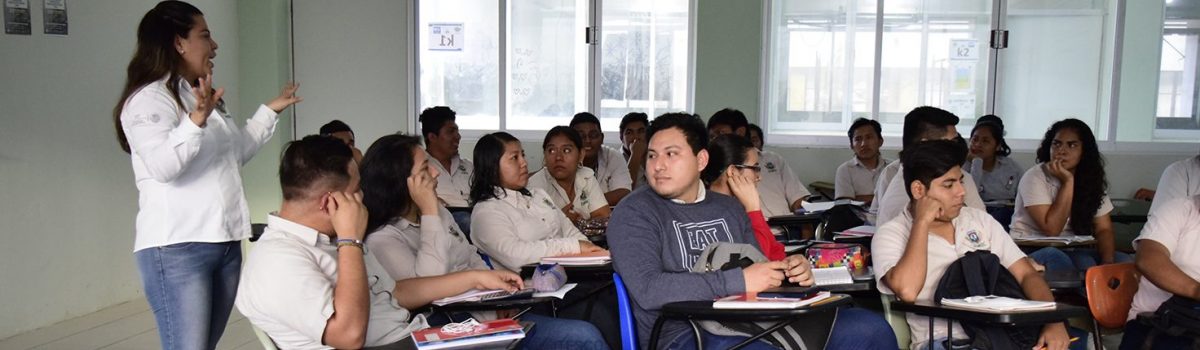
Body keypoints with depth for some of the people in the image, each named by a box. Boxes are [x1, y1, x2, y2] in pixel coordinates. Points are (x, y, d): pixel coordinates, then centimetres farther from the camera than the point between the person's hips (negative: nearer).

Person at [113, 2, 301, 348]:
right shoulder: (149, 98, -9)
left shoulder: (203, 96, 19)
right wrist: (196, 121, -37)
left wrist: (270, 110, 30)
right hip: (177, 249, -9)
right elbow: (162, 165, -24)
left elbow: (237, 151, 30)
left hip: (225, 242, 9)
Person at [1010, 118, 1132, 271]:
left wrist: (1107, 262, -18)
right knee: (1053, 257, -36)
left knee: (1124, 262, -17)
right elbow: (1052, 229, -20)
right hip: (1031, 251, -5)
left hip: (1071, 251, 5)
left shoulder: (1092, 180, 5)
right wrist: (1067, 182, -20)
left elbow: (1103, 228, 2)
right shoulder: (1035, 177, -12)